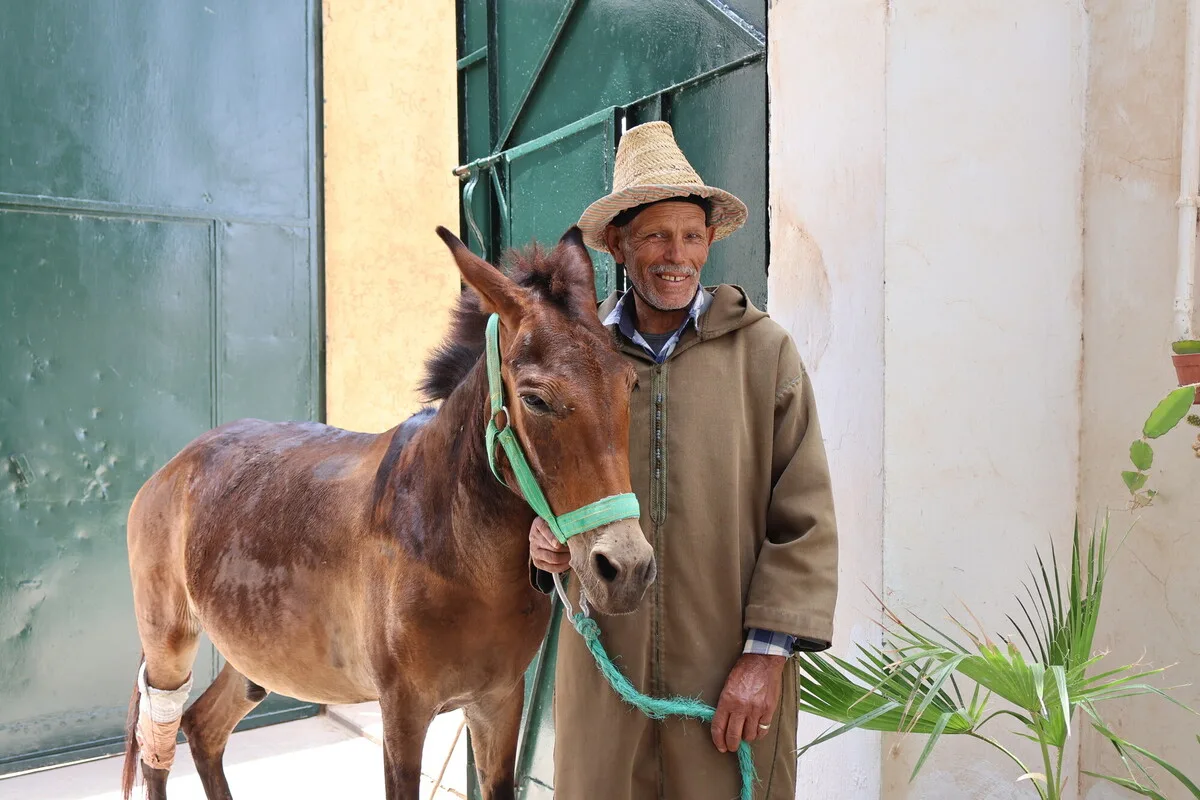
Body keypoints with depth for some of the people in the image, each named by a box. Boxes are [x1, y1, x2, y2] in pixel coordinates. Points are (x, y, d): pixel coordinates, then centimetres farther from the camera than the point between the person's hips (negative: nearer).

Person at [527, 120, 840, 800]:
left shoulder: (766, 350, -2)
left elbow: (806, 522, -3)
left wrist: (768, 651, -8)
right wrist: (544, 541, -6)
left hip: (734, 681, -1)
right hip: (602, 675, 2)